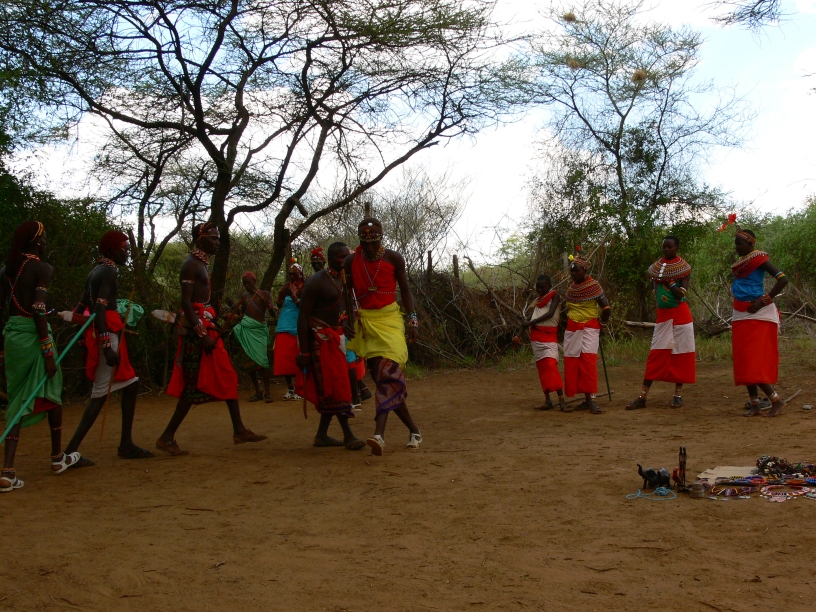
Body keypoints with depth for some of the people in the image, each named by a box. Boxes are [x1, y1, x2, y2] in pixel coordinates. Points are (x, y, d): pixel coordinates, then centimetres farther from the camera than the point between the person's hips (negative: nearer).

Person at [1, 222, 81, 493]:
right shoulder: (42, 268, -10)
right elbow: (38, 310, -18)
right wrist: (49, 352, -17)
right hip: (32, 334, -6)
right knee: (52, 392, 14)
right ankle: (58, 458, 29)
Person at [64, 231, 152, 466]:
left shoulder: (97, 270, 18)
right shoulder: (109, 271, -10)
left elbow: (81, 307, 18)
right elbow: (100, 309, -22)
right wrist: (107, 345, -28)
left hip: (100, 333, 10)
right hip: (107, 334, -10)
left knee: (131, 384, 14)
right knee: (100, 393, -10)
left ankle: (126, 444, 17)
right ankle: (71, 451, -13)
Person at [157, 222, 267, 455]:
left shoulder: (201, 264, 17)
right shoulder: (191, 264, -12)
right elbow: (186, 302, -19)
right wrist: (202, 334, -24)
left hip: (205, 326, 10)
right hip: (196, 327, -10)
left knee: (227, 378, 10)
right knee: (194, 385, -7)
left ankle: (239, 430, 14)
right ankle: (167, 437, 1)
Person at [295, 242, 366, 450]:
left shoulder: (344, 280, 10)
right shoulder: (317, 281, -15)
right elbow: (303, 316, -17)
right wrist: (304, 351, -21)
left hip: (335, 337, 9)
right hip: (320, 337, -9)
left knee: (331, 387, 10)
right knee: (335, 385, -9)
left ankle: (322, 435, 18)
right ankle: (348, 435, -6)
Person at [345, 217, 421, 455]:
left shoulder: (393, 258, -2)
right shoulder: (352, 261, 1)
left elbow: (405, 289, 7)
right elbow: (347, 292, 9)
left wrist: (412, 320, 1)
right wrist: (349, 318, -5)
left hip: (389, 319, -2)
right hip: (365, 321, 2)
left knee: (389, 373, -19)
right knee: (381, 378, 2)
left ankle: (379, 434, -28)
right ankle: (414, 430, 15)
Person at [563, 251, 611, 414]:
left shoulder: (593, 285, -8)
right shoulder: (571, 287, 10)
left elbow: (606, 308, -9)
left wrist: (601, 324, -1)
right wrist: (569, 319, 14)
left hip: (589, 328, -6)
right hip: (572, 329, 6)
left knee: (588, 359, -18)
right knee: (571, 362, 2)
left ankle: (592, 399, -21)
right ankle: (587, 399, 8)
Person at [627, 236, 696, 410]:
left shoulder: (683, 267, -4)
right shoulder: (657, 266, 6)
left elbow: (682, 293, -13)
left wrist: (668, 282, -20)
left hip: (680, 315, -3)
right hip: (662, 314, 3)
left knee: (680, 354, 1)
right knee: (655, 355, 0)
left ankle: (678, 394, 10)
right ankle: (642, 396, -3)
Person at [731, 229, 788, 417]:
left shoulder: (759, 259, -10)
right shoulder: (740, 263, 13)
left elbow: (783, 279, -19)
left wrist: (763, 301, -20)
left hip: (758, 315, -8)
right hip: (741, 316, 8)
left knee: (754, 360, -10)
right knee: (744, 361, 6)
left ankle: (776, 400, 0)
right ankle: (755, 404, 10)